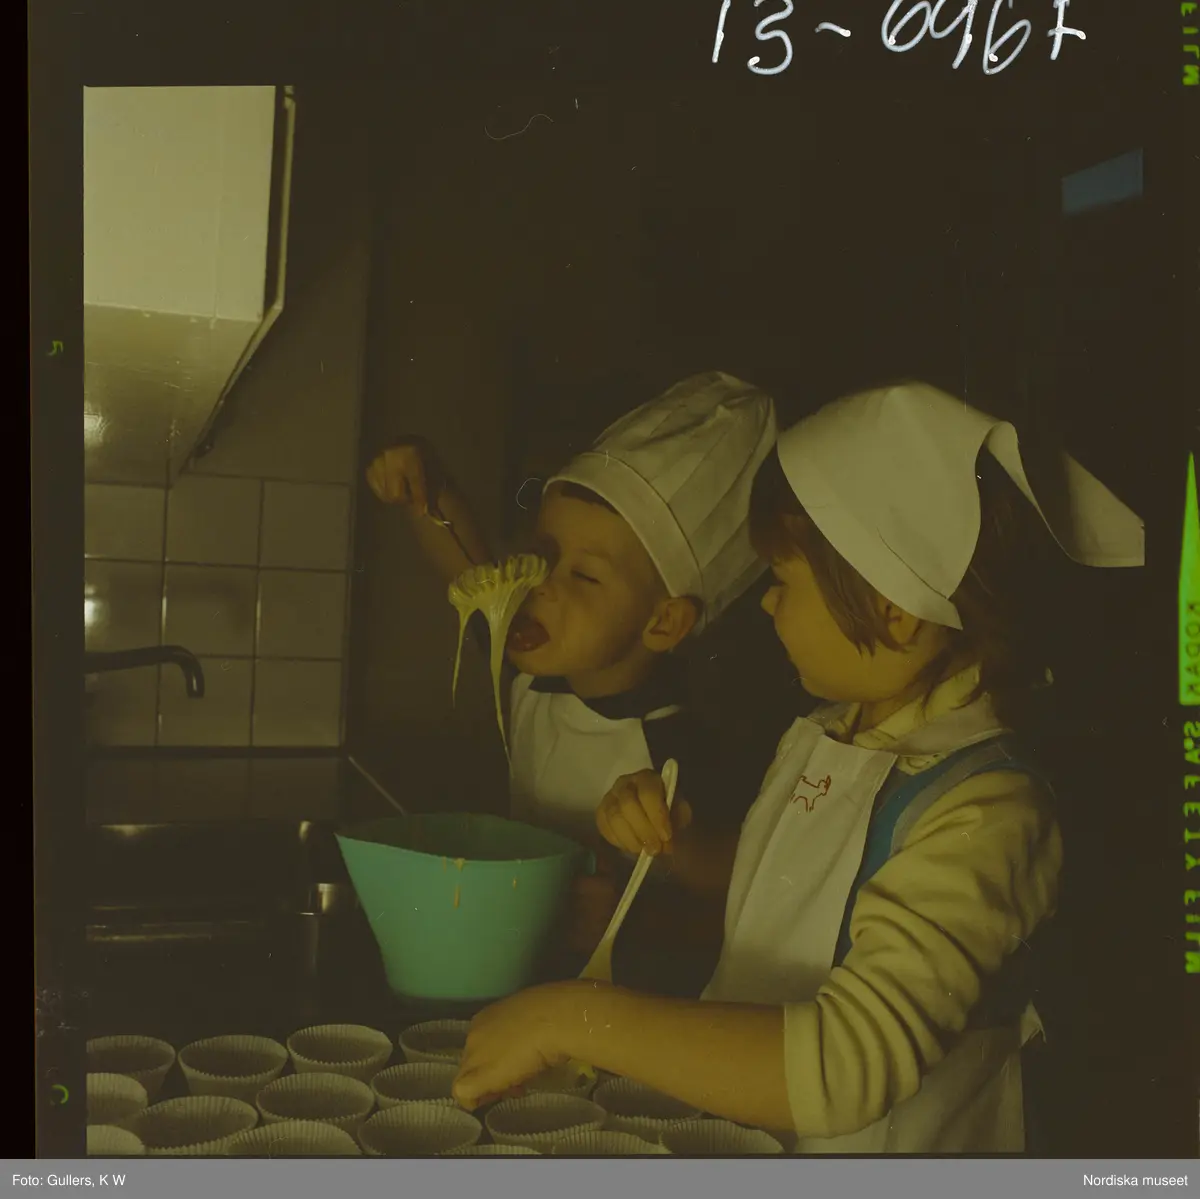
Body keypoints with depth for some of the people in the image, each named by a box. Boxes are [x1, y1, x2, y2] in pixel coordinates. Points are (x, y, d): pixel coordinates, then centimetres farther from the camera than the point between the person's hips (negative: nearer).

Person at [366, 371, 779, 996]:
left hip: (622, 1004, -6)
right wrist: (427, 494, 0)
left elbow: (725, 918, -16)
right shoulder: (530, 679, -4)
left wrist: (633, 917, -31)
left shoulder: (681, 761, -24)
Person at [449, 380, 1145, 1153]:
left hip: (877, 1149, -6)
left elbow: (846, 1067, -30)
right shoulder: (826, 737, 1)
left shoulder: (982, 811, -21)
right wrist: (677, 846, 0)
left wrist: (575, 1018, -28)